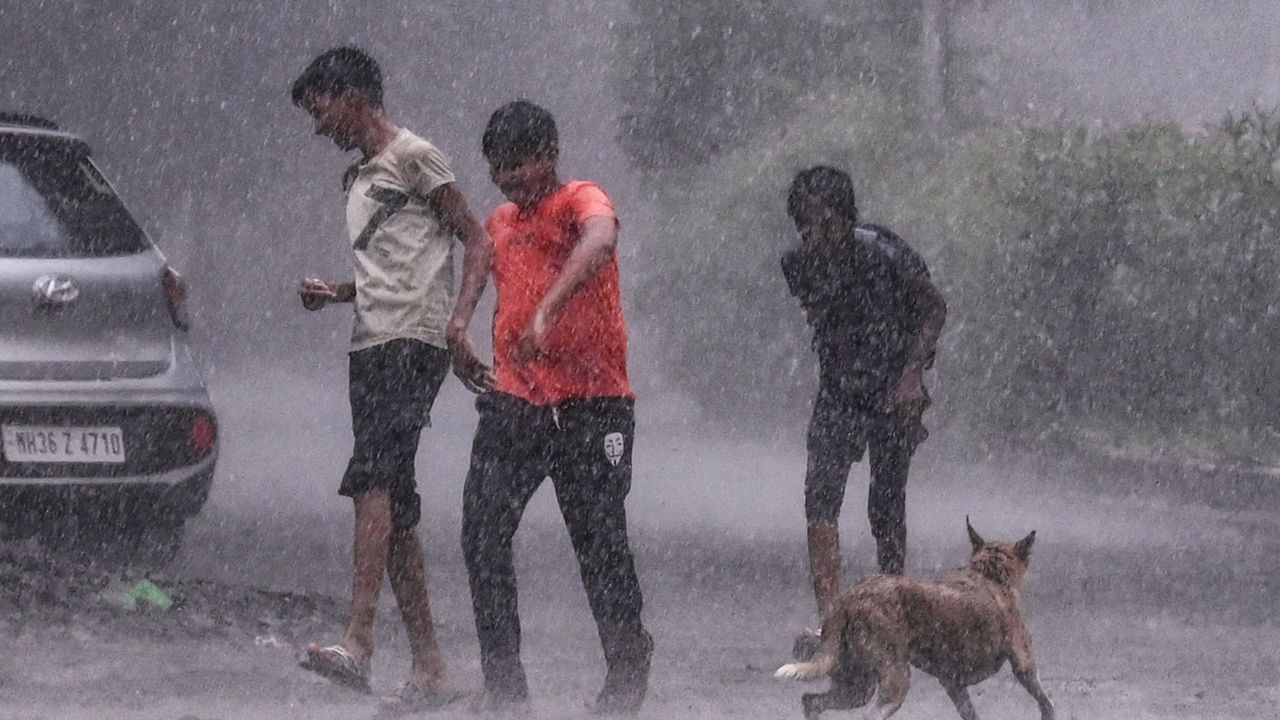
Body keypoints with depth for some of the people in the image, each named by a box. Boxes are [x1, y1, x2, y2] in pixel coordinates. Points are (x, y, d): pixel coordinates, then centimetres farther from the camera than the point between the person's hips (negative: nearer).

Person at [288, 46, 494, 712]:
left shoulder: (414, 157, -1)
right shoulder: (357, 179, 25)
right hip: (369, 346, 9)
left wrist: (458, 321, -19)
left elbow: (479, 243, -6)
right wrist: (334, 293, 14)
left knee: (373, 481, -24)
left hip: (413, 344, -9)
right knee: (394, 509, 5)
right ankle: (430, 669, 7)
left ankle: (358, 642, -36)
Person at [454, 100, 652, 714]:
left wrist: (547, 312, -42)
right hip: (513, 404, 6)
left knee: (600, 543, -3)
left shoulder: (581, 201, -6)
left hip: (590, 407, -6)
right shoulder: (499, 224, 17)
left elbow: (599, 242, -30)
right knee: (482, 535, -5)